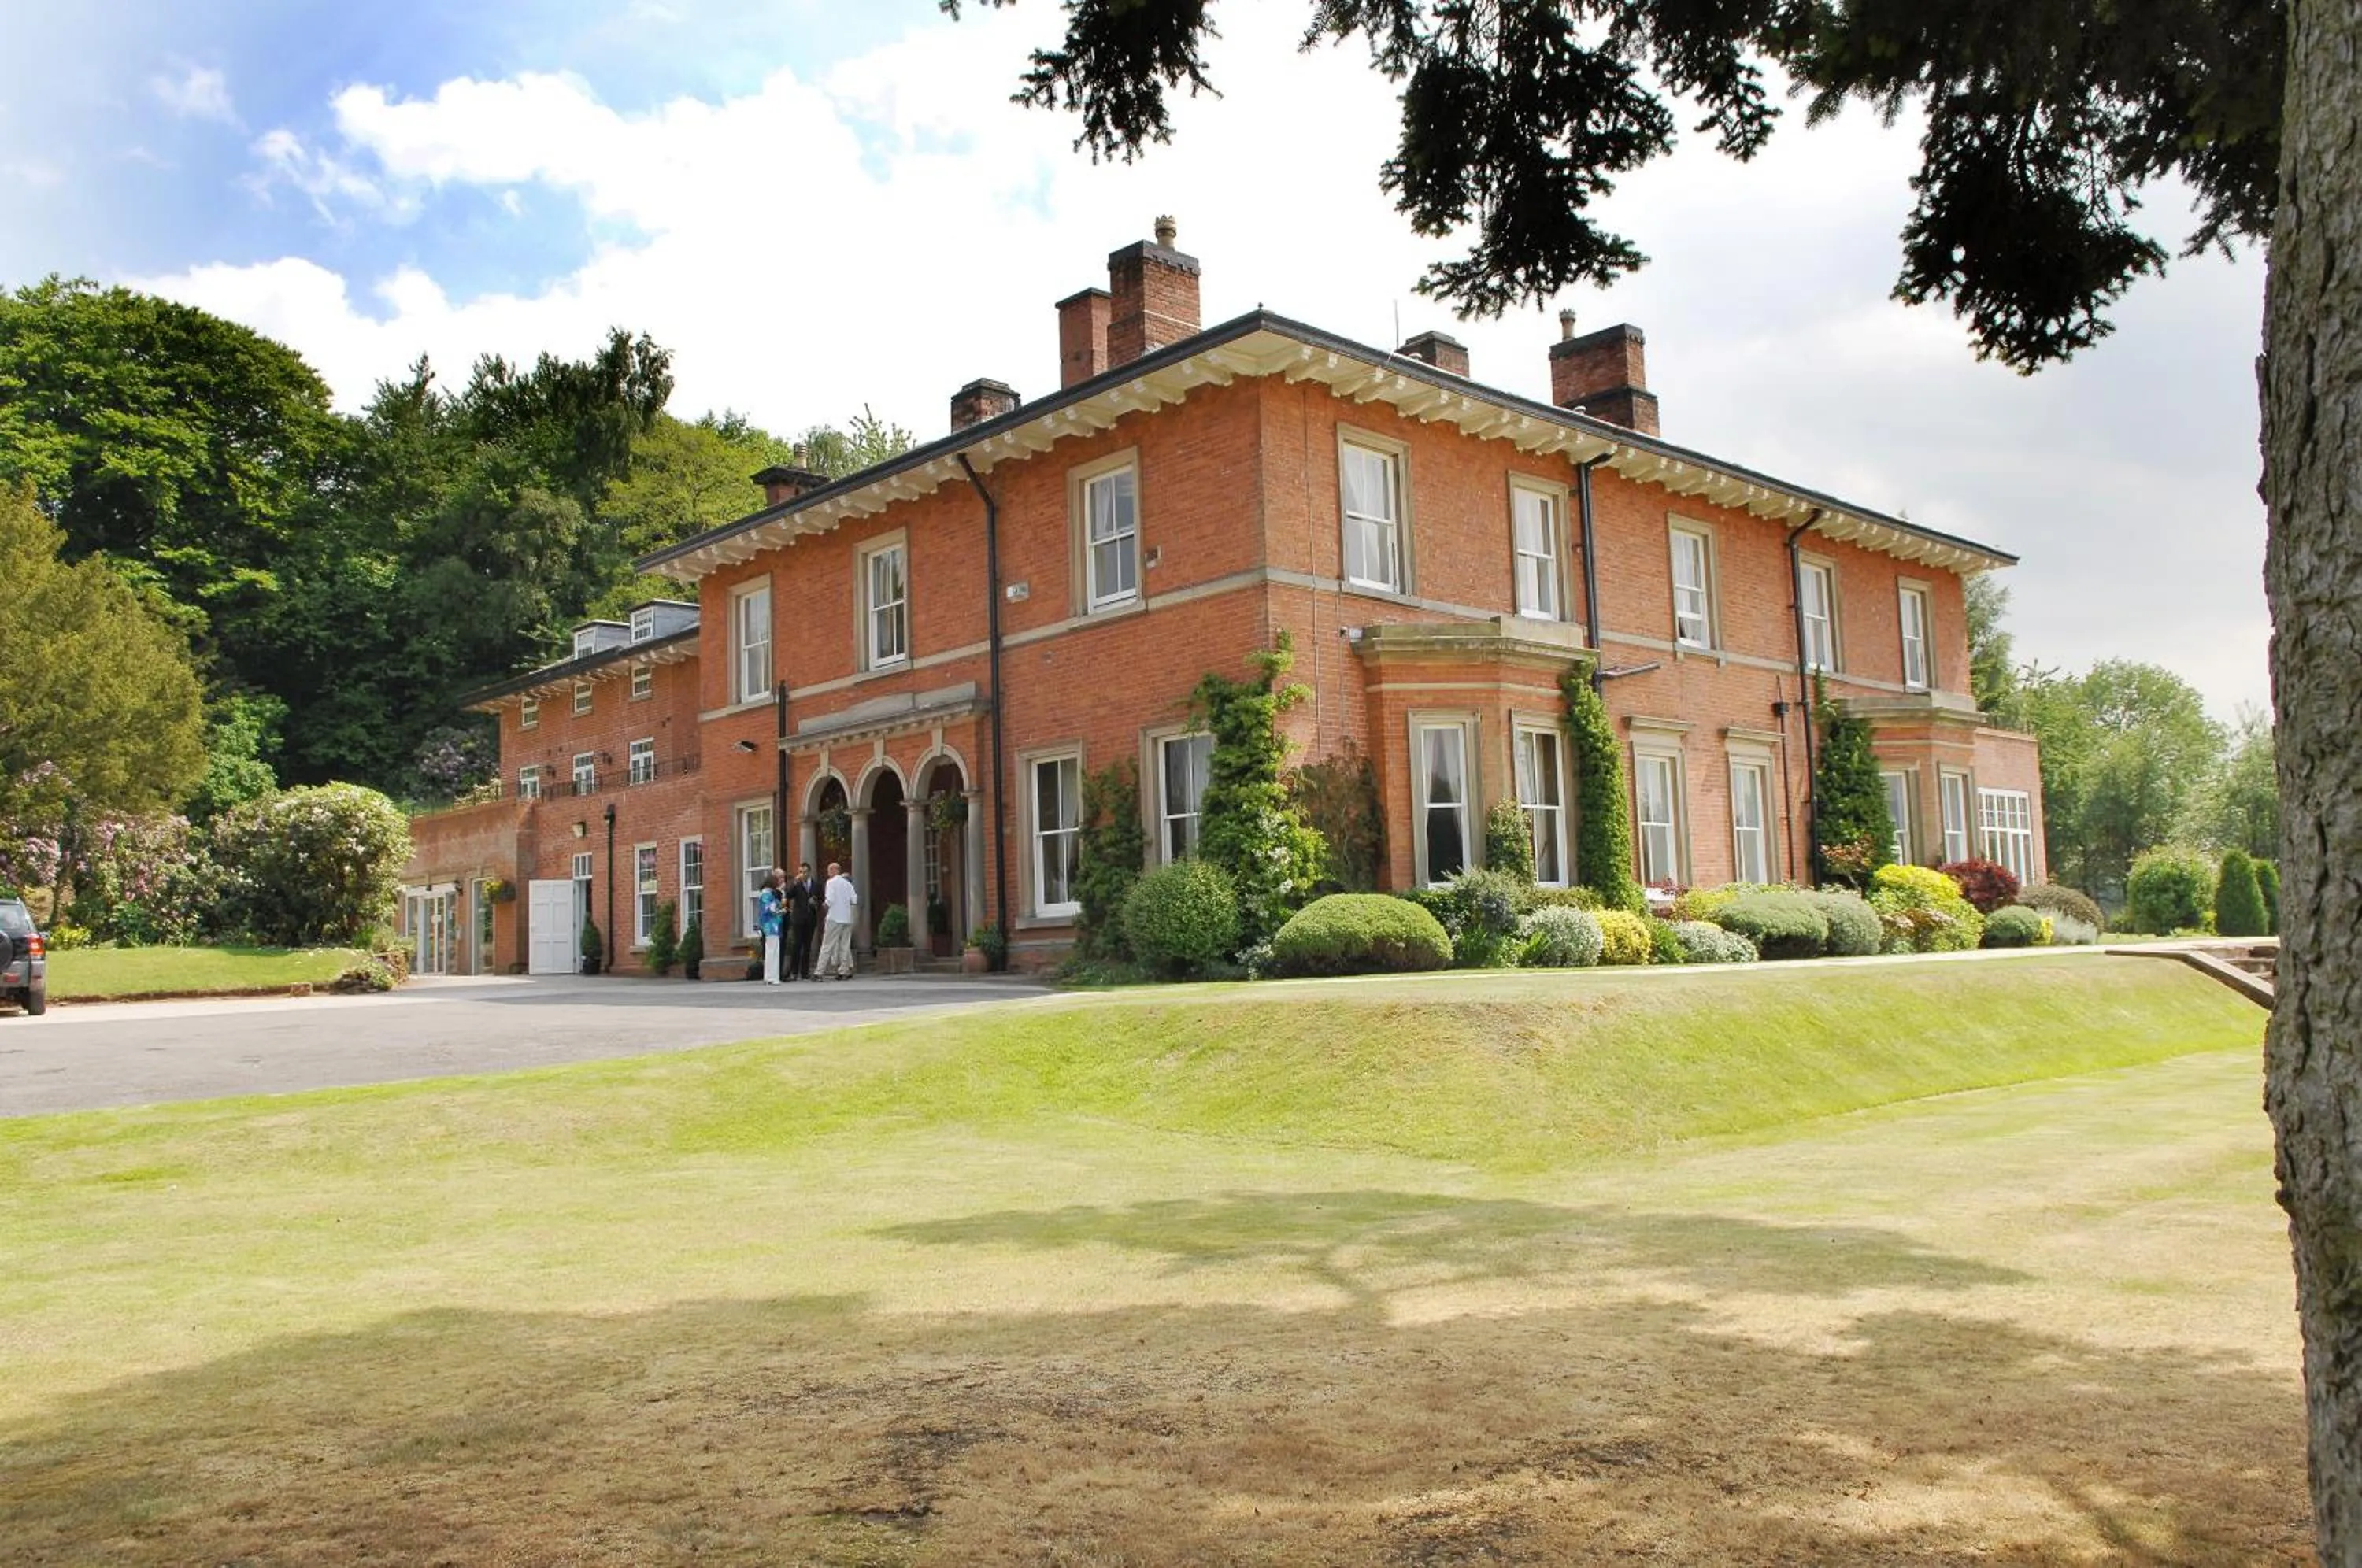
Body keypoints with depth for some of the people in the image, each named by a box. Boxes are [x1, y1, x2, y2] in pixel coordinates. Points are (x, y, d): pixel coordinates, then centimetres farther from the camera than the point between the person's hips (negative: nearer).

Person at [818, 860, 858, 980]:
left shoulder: (831, 882, -5)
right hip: (847, 918, 5)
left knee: (827, 946, -3)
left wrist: (825, 904, 6)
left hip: (835, 918, -5)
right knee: (845, 945, 10)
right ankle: (844, 971, 8)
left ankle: (820, 972, -6)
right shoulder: (847, 883, 10)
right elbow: (854, 900, 6)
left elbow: (829, 900, -14)